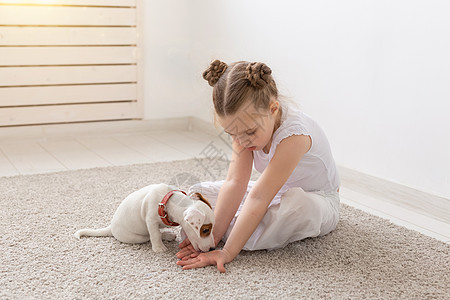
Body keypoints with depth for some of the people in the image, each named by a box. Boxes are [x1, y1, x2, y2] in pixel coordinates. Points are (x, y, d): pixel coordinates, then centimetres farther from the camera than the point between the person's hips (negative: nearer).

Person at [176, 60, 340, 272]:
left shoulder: (293, 135, -38)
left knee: (298, 204, -44)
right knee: (198, 192, -3)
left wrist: (227, 253, -39)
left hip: (319, 201, -6)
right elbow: (235, 183, -23)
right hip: (278, 193, 6)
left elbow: (258, 198, -40)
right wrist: (212, 237, -30)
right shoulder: (243, 124, -18)